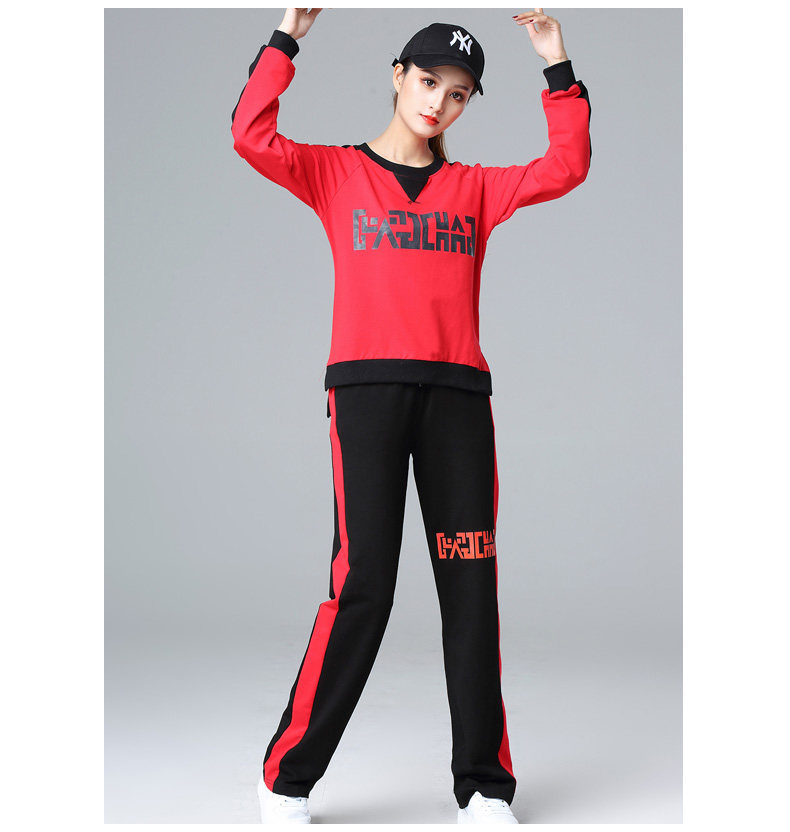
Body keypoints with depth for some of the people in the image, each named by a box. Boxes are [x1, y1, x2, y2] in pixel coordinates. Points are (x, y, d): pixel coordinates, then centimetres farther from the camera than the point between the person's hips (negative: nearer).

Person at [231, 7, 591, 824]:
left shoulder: (474, 187, 18)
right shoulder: (337, 172, 12)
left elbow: (566, 168, 8)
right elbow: (252, 136, -4)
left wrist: (557, 66, 4)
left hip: (457, 393, 3)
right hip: (366, 386, -3)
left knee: (471, 587, 1)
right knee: (361, 585, -10)